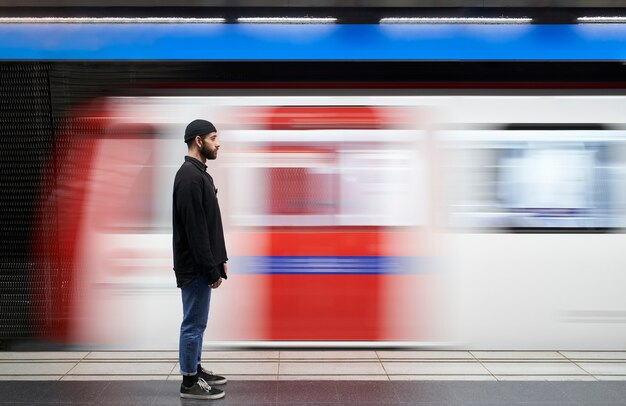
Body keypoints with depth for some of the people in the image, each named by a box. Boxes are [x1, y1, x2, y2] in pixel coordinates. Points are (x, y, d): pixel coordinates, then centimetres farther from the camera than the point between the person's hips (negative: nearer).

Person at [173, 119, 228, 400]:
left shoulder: (199, 174, 13)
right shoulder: (190, 177, -21)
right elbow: (195, 229, -24)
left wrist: (220, 259, 20)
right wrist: (211, 269, -22)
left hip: (203, 263, 11)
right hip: (195, 266, -11)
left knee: (197, 321, 18)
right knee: (194, 323, -1)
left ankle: (196, 371, 30)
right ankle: (190, 383, 9)